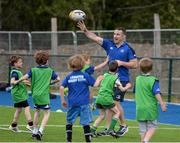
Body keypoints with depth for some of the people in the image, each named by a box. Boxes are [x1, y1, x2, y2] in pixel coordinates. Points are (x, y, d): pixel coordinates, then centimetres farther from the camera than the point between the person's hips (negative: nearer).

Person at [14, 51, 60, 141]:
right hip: (44, 95, -3)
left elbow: (24, 77, -9)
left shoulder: (33, 70, 2)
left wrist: (16, 82, 6)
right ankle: (40, 131, -15)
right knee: (47, 113, 3)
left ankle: (35, 131, 27)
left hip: (35, 94, 3)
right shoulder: (50, 71, 2)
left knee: (37, 111, 22)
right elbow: (58, 79, 7)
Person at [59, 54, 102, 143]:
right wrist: (99, 79, 20)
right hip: (83, 103, -2)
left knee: (69, 121, 14)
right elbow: (95, 85, -2)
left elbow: (61, 88, -4)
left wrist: (63, 100, 5)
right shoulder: (85, 75, -2)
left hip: (72, 103, 2)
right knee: (85, 122, 0)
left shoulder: (68, 77, 2)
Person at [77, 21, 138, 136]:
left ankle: (124, 125, 9)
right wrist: (85, 30, -11)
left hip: (122, 80, -6)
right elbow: (95, 38, 1)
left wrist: (121, 63, -15)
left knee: (116, 102, -9)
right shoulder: (109, 44, 7)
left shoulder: (128, 49, -6)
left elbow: (135, 64, -8)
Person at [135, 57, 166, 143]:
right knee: (152, 127, 3)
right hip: (150, 109, -5)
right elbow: (157, 93, -17)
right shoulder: (153, 80, -12)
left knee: (143, 129, 11)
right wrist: (162, 104, -12)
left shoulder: (137, 79, 7)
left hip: (140, 108, 5)